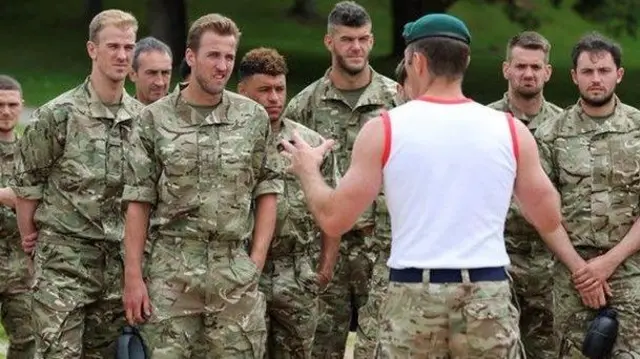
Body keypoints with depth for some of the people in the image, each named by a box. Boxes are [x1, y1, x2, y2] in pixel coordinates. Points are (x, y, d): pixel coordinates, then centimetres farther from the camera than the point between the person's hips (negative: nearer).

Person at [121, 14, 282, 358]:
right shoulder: (154, 120, 2)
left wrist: (257, 259, 1)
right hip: (171, 270, -1)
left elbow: (267, 191, 10)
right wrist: (133, 275, -3)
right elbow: (138, 203, 2)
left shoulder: (254, 118, 6)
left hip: (235, 270, 1)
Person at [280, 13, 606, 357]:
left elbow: (334, 219, 1)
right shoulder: (511, 130, 3)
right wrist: (579, 267, 32)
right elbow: (549, 219, 12)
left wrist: (307, 170, 19)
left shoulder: (384, 129, -3)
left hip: (412, 297, -1)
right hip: (487, 297, 1)